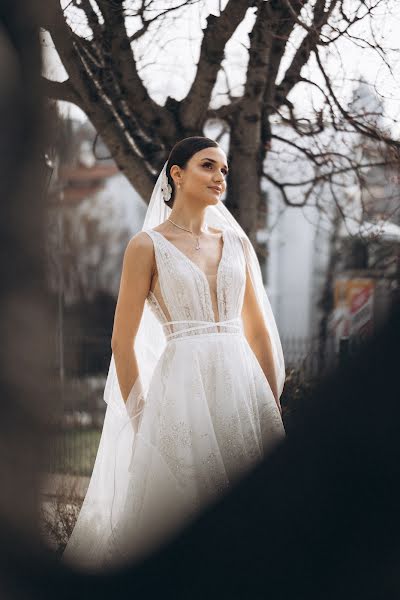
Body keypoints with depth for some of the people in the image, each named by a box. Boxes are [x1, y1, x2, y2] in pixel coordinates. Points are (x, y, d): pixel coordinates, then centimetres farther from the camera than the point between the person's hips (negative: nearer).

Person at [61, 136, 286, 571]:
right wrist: (142, 423, -2)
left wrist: (274, 403, 10)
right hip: (183, 386, -4)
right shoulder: (148, 245, 0)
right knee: (179, 506, -3)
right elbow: (123, 342, -1)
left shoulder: (237, 242, 13)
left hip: (243, 384, 4)